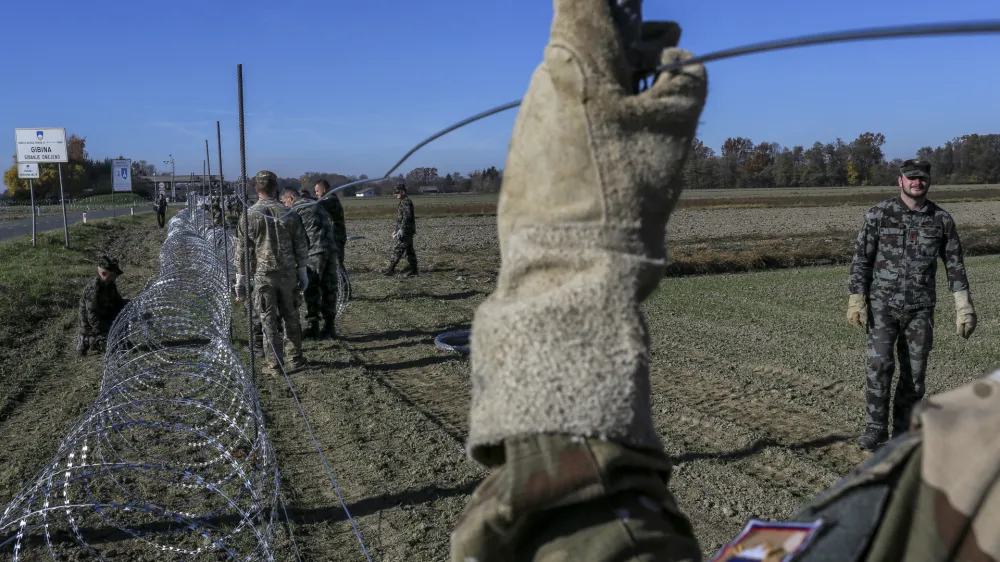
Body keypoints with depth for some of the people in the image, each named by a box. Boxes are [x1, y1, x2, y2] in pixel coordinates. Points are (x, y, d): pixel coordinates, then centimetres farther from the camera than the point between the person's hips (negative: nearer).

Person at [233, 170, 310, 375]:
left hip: (262, 275, -2)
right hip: (288, 273, 2)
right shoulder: (289, 214, -1)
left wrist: (240, 281, 1)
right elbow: (301, 246, 3)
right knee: (290, 317, 14)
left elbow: (242, 250, -5)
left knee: (269, 320, 4)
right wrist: (303, 273, 12)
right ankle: (295, 359, 21)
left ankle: (274, 365, 8)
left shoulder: (249, 215, -7)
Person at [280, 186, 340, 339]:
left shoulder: (295, 210, -1)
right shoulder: (316, 205, 23)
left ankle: (313, 327, 4)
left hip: (314, 253, -7)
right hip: (331, 250, 7)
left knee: (311, 291, 1)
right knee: (329, 289, 11)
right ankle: (329, 326, 15)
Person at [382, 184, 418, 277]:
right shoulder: (403, 202, 16)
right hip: (406, 232, 10)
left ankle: (391, 269, -2)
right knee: (409, 251, 10)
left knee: (398, 250, -6)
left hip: (406, 232, -10)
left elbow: (407, 218, -23)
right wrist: (397, 231, 21)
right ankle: (413, 270, 12)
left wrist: (400, 231, -24)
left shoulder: (406, 202, -15)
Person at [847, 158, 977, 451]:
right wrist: (856, 301, -11)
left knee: (914, 373, 4)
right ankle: (875, 429, 0)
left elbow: (955, 265, 5)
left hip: (920, 309, 2)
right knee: (879, 365, -14)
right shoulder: (878, 214, -5)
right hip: (883, 306, -2)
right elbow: (861, 259, -4)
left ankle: (902, 433, 19)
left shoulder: (942, 219, 1)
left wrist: (965, 308, -2)